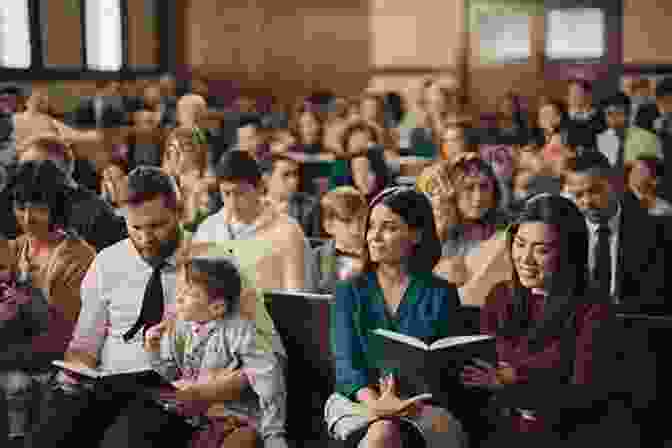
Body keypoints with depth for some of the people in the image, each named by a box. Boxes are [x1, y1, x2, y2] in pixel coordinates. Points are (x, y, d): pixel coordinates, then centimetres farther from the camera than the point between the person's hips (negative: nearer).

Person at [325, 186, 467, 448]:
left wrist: (408, 400, -19)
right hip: (358, 401, 1)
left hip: (424, 406, -1)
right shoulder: (349, 292, 13)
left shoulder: (441, 294, 10)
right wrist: (373, 401, -22)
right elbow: (346, 362, 0)